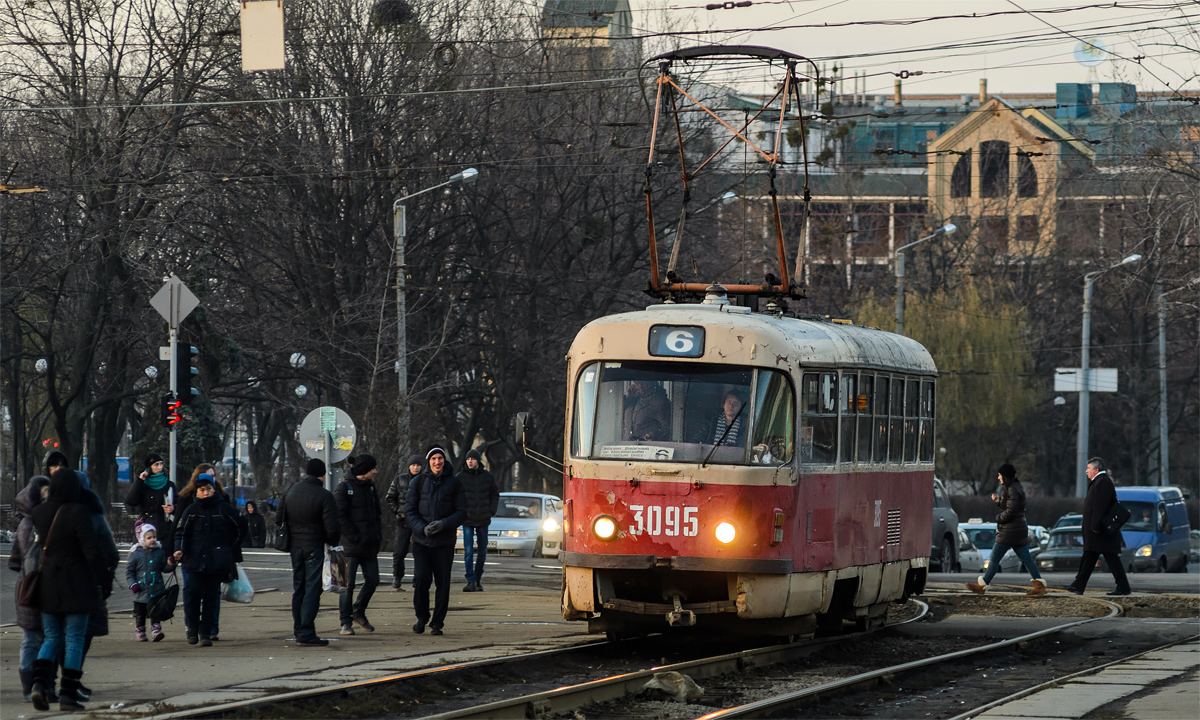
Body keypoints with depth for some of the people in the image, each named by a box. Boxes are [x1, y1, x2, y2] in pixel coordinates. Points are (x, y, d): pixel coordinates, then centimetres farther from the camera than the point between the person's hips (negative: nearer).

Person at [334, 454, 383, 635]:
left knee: (372, 580, 6)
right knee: (348, 583, -5)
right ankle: (346, 622, 1)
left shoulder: (370, 487, 15)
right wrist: (354, 537, -17)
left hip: (369, 545, 7)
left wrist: (378, 536, 9)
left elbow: (377, 514, 22)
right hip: (351, 545, -7)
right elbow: (340, 517, -13)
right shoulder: (344, 488, -8)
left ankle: (359, 613, 26)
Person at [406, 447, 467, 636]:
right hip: (421, 541, 0)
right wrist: (422, 528, -14)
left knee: (443, 583, -1)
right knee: (421, 579, -9)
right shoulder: (418, 482, 5)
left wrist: (443, 524, -16)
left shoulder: (454, 483, 4)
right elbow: (410, 510, 4)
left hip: (444, 542, 0)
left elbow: (461, 512, 2)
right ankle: (421, 618, 12)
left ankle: (437, 623, 8)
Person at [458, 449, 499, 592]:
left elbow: (495, 495, 14)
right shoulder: (461, 477, -2)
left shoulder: (487, 477, 4)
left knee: (482, 551, 8)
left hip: (483, 521, 2)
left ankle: (478, 580, 19)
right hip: (467, 520, -2)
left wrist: (492, 511, 2)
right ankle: (470, 582, -11)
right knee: (468, 551, -10)